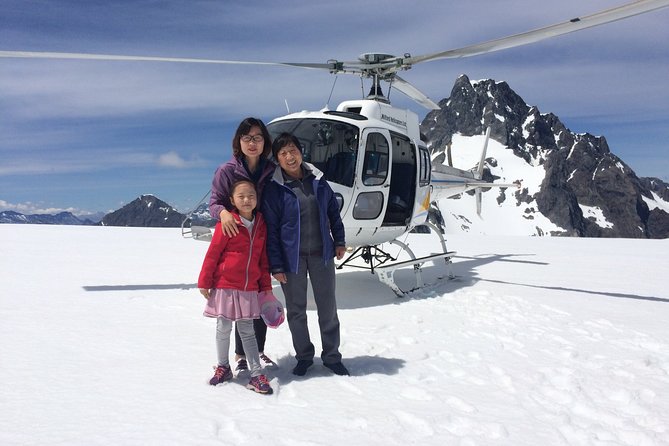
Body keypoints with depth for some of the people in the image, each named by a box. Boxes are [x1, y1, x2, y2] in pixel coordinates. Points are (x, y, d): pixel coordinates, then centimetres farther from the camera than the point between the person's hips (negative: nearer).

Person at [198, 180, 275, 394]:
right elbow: (212, 254, -7)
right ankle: (223, 367, 27)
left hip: (249, 288, 4)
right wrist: (204, 282, -6)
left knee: (247, 331, 8)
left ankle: (256, 375, 8)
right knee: (223, 328, 8)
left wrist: (266, 286, 13)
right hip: (225, 285, -3)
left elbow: (263, 259, 12)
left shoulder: (261, 225, 5)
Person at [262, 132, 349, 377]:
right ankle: (304, 356, 28)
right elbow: (271, 229, -9)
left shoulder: (317, 180, 2)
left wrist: (339, 241, 7)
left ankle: (332, 356, 26)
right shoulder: (274, 189, -9)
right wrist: (276, 265, -11)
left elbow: (333, 212, 12)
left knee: (328, 307, 10)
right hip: (292, 257, -3)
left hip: (321, 253, 3)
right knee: (296, 310, 10)